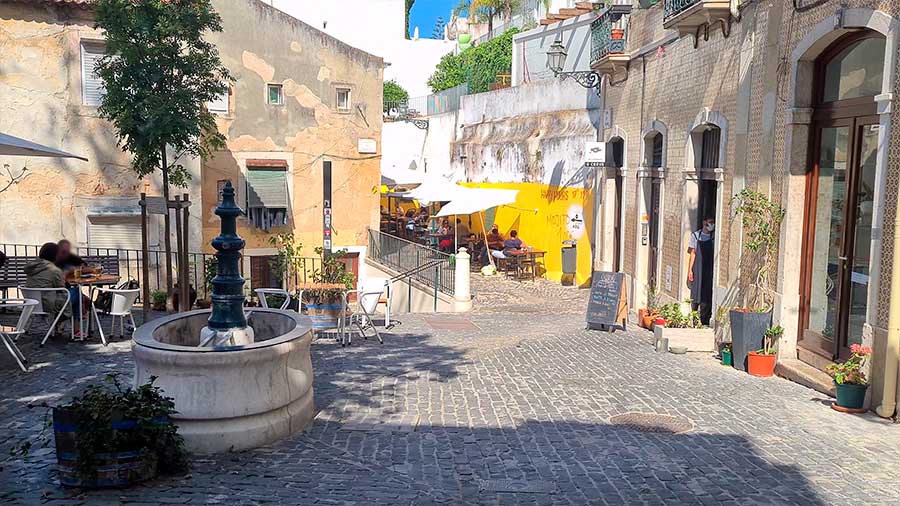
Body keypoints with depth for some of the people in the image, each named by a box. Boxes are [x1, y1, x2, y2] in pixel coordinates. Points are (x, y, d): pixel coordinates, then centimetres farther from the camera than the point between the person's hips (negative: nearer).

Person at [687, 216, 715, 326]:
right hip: (697, 269, 0)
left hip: (709, 270, 0)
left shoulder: (714, 237, 4)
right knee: (695, 294, 2)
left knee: (707, 296, -3)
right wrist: (690, 270, -1)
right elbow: (692, 254, 5)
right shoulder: (695, 236, 5)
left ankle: (704, 320, 1)